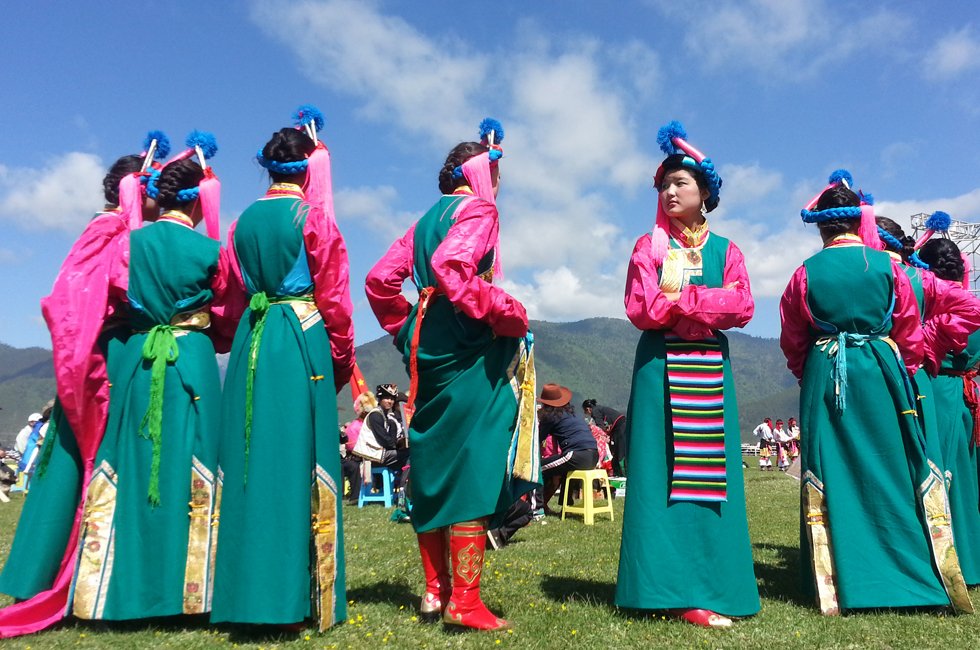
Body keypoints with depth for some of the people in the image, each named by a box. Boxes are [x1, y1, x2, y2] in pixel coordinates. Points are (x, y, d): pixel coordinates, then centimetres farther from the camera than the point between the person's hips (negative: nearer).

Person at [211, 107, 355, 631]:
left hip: (250, 342, 5)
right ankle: (290, 598, 5)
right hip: (302, 341, -5)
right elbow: (334, 297, -4)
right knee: (297, 462, -1)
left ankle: (246, 593, 16)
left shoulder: (243, 221, 12)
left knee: (252, 459, 8)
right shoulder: (315, 216, -3)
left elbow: (231, 292, 13)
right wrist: (342, 359, 6)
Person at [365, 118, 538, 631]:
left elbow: (380, 280, 13)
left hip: (427, 348, 8)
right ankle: (465, 601, 1)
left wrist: (406, 329, 20)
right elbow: (450, 266, -23)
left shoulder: (427, 219, 19)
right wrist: (506, 312, -17)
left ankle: (435, 588, 21)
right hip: (469, 349, -8)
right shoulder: (478, 210, -3)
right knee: (473, 465, -4)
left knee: (433, 464, 11)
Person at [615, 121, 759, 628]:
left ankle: (712, 584, 11)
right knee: (666, 471, -5)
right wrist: (709, 301, -7)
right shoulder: (649, 246, 8)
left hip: (710, 369, 3)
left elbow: (743, 307, 0)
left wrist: (681, 298, -10)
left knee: (710, 471, 2)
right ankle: (679, 592, 0)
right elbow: (641, 309, -5)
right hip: (662, 367, -2)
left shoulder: (724, 250, 14)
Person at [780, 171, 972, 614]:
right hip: (881, 374, 0)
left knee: (832, 476, 4)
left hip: (824, 376, 0)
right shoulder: (886, 266, -1)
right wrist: (903, 374, 21)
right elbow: (910, 332, 7)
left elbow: (792, 343, 7)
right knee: (892, 470, 8)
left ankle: (838, 586, 9)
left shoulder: (805, 274, 0)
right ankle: (917, 577, 17)